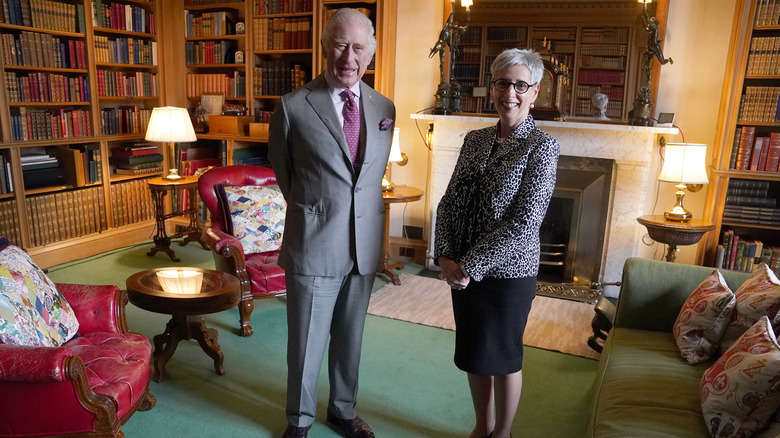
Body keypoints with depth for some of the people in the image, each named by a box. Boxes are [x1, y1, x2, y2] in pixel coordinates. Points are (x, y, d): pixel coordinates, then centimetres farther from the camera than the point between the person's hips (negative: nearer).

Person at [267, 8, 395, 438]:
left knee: (350, 338, 18)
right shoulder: (293, 107, -9)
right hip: (313, 246, -3)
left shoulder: (384, 108, 4)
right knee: (306, 341, 10)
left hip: (365, 246, 4)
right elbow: (282, 172, 5)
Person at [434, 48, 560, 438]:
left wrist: (470, 266, -18)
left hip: (509, 271, -5)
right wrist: (445, 255, -8)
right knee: (473, 352, 18)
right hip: (463, 270, 5)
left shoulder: (542, 147, -12)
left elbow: (523, 223, -19)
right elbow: (449, 202, 5)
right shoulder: (475, 140, 5)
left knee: (503, 355, 11)